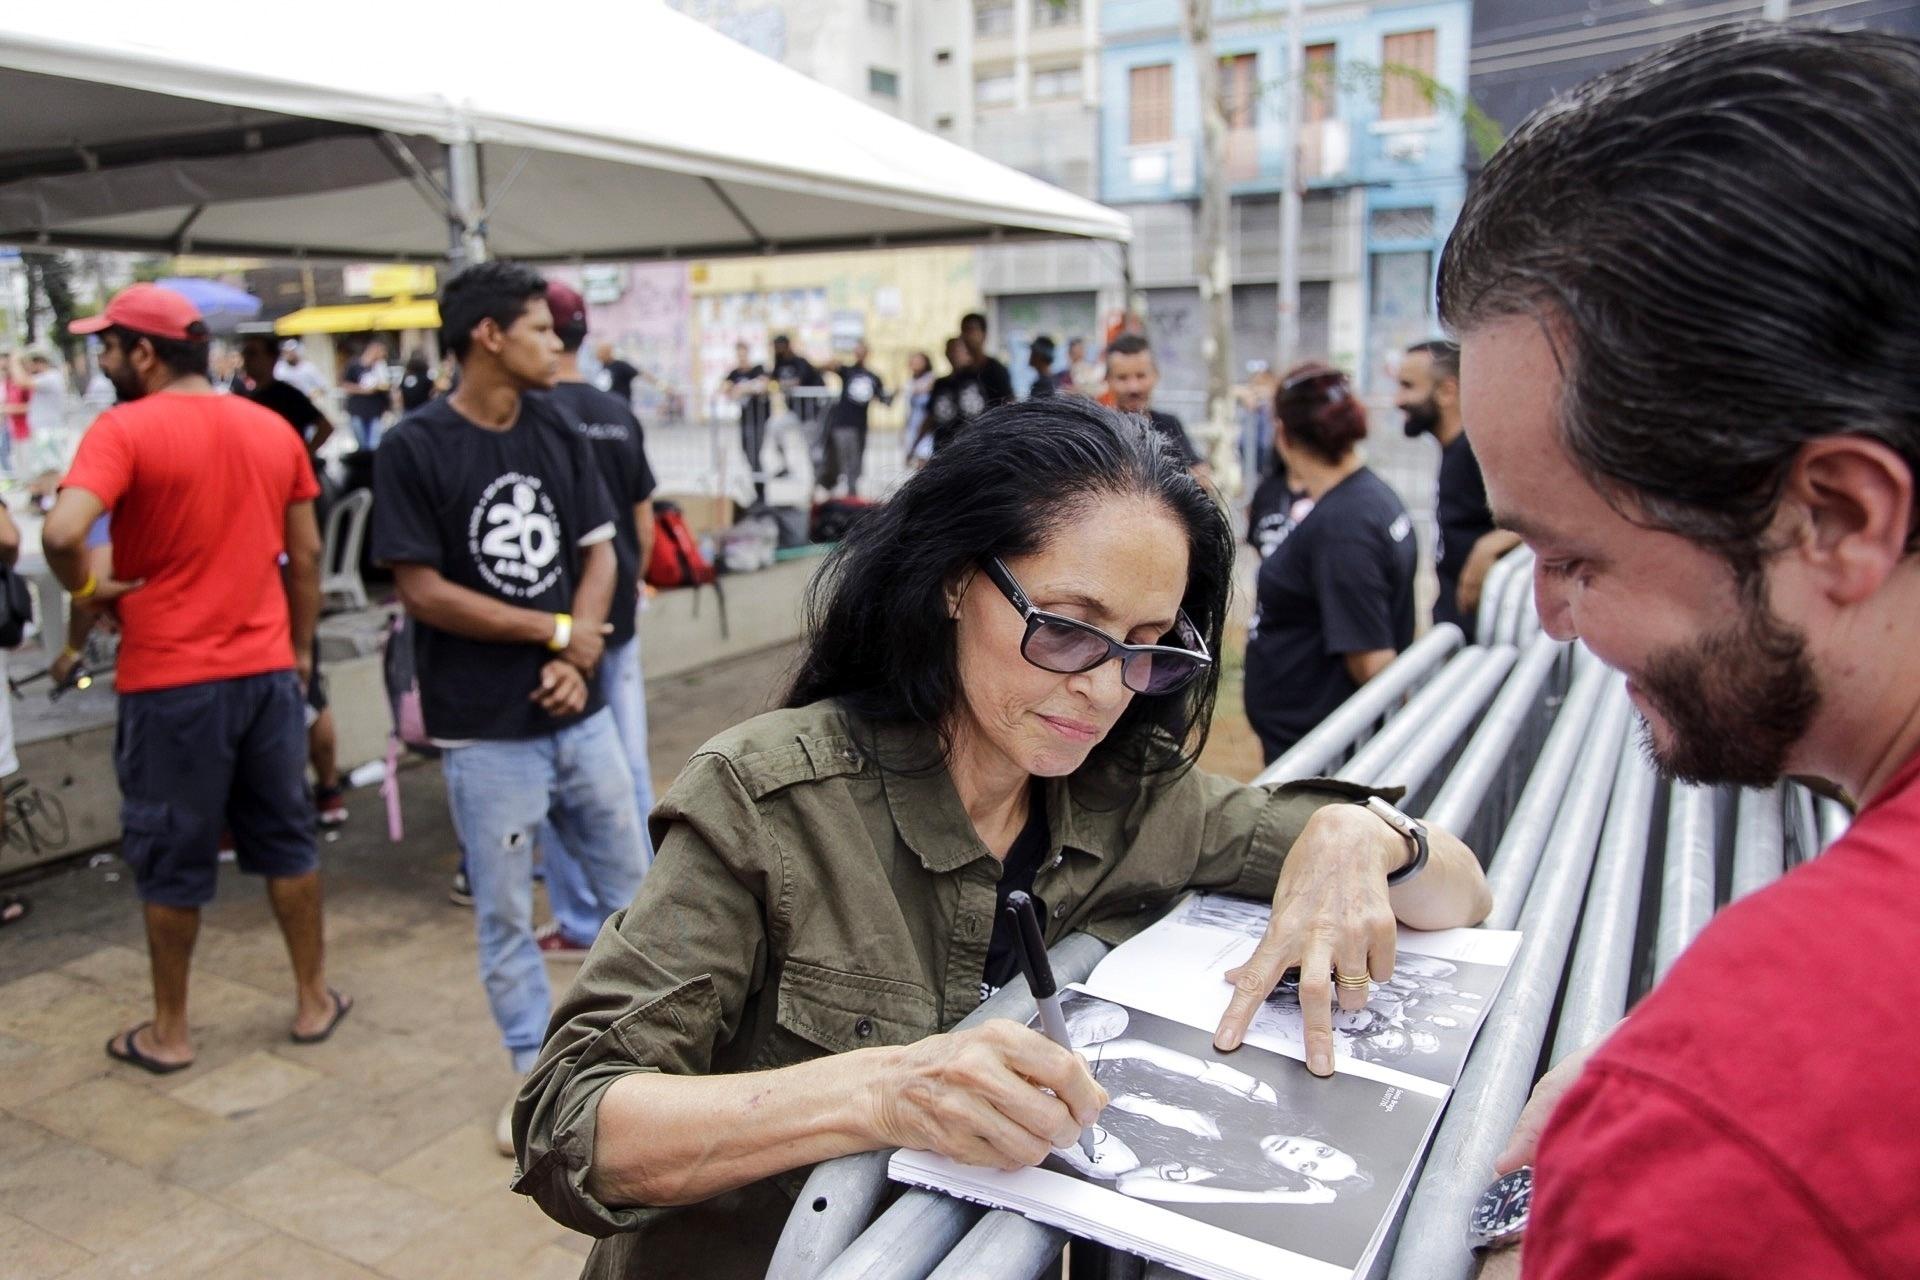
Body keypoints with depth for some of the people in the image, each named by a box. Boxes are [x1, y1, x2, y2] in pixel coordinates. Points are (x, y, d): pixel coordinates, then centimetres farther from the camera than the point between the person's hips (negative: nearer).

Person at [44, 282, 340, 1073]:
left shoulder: (124, 430, -11)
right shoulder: (273, 429, 6)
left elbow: (61, 532, -26)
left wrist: (86, 590, -7)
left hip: (171, 679, -4)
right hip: (267, 668, 5)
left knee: (173, 858, 9)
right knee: (285, 837, 16)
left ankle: (168, 1031, 22)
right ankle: (314, 1000, 25)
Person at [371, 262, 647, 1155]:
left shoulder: (557, 431, 5)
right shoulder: (415, 448, -10)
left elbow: (598, 550, 7)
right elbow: (421, 589, -13)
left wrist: (578, 658, -9)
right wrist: (555, 630, -11)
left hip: (577, 710, 5)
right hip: (485, 729, -5)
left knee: (628, 883, 15)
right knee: (505, 913, 9)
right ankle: (537, 1072, 28)